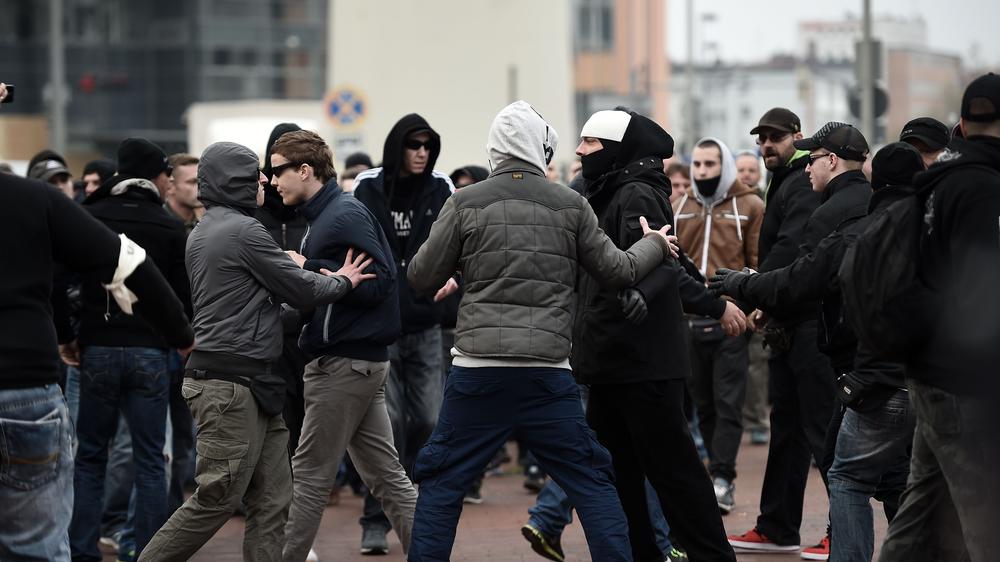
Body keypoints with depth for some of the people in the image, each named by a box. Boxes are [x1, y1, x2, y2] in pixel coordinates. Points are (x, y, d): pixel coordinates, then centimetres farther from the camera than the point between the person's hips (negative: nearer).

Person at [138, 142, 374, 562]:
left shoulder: (202, 233, 17)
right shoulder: (243, 230, -13)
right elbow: (302, 291, -8)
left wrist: (317, 279, 11)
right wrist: (342, 280, 11)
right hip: (231, 385, -10)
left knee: (273, 499, 8)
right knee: (216, 499, -5)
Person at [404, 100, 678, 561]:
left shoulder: (465, 203, 1)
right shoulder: (571, 205, 4)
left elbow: (421, 279, 4)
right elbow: (617, 270, 12)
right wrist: (653, 245, 32)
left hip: (478, 368, -1)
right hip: (548, 372, 1)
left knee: (440, 483, 8)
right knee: (592, 480, 10)